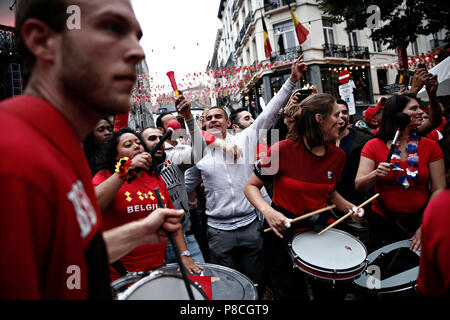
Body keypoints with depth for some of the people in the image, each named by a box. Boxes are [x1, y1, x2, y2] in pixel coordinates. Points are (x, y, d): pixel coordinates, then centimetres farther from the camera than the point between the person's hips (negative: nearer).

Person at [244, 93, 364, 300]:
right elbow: (251, 186, -12)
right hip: (285, 230, -4)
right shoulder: (283, 150, -20)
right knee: (291, 292, 16)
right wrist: (268, 211, -29)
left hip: (320, 228, 5)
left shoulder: (337, 156, -3)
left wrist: (349, 207, -4)